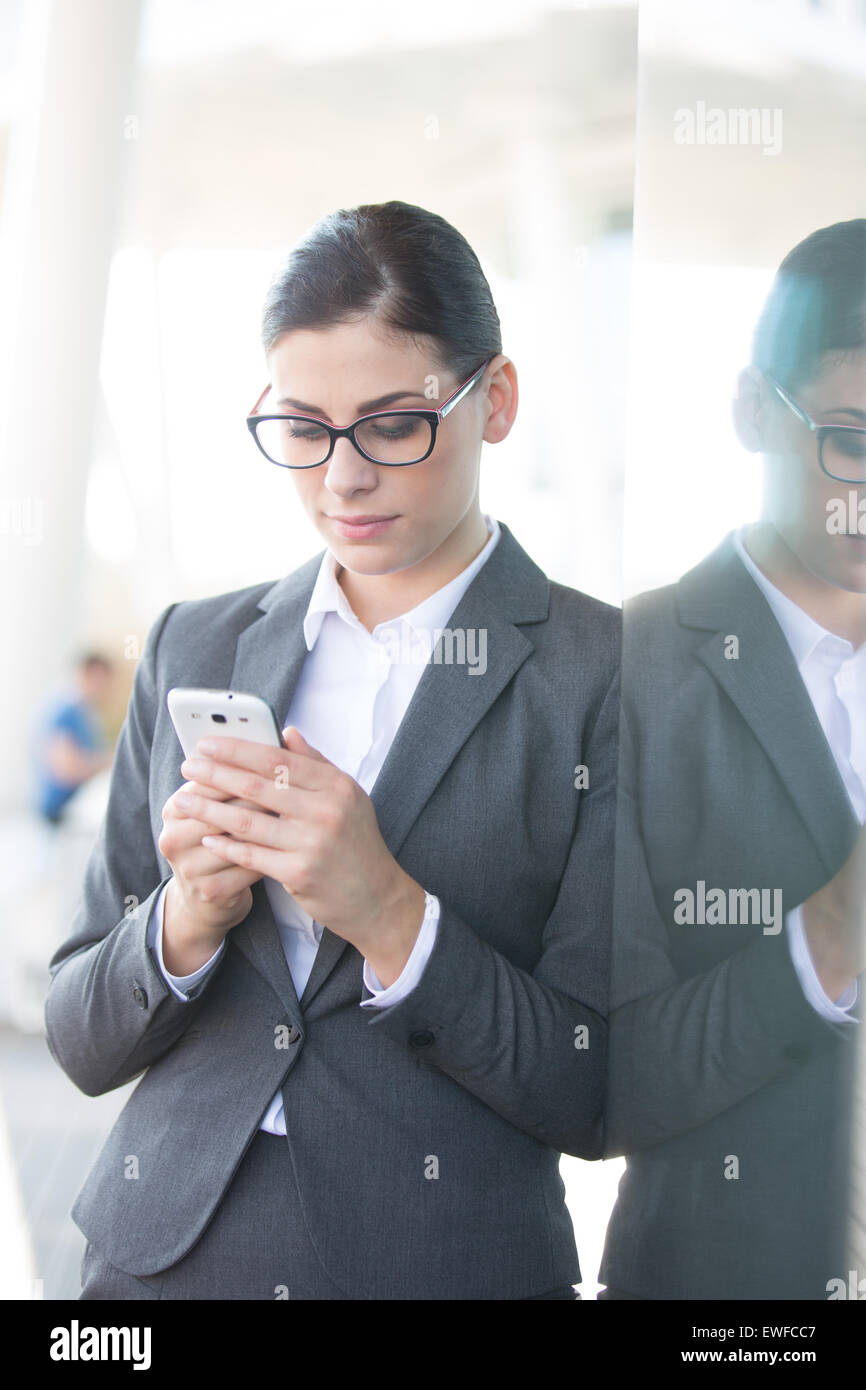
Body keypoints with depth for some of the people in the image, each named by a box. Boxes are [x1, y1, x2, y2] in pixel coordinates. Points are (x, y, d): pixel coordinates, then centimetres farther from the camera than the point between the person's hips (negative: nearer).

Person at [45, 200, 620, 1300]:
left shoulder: (606, 677, -8)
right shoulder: (193, 646, 3)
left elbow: (599, 1100, -11)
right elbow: (81, 1044, 4)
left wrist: (389, 916, -23)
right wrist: (187, 921, -15)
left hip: (445, 1260, -3)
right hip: (160, 1250, 3)